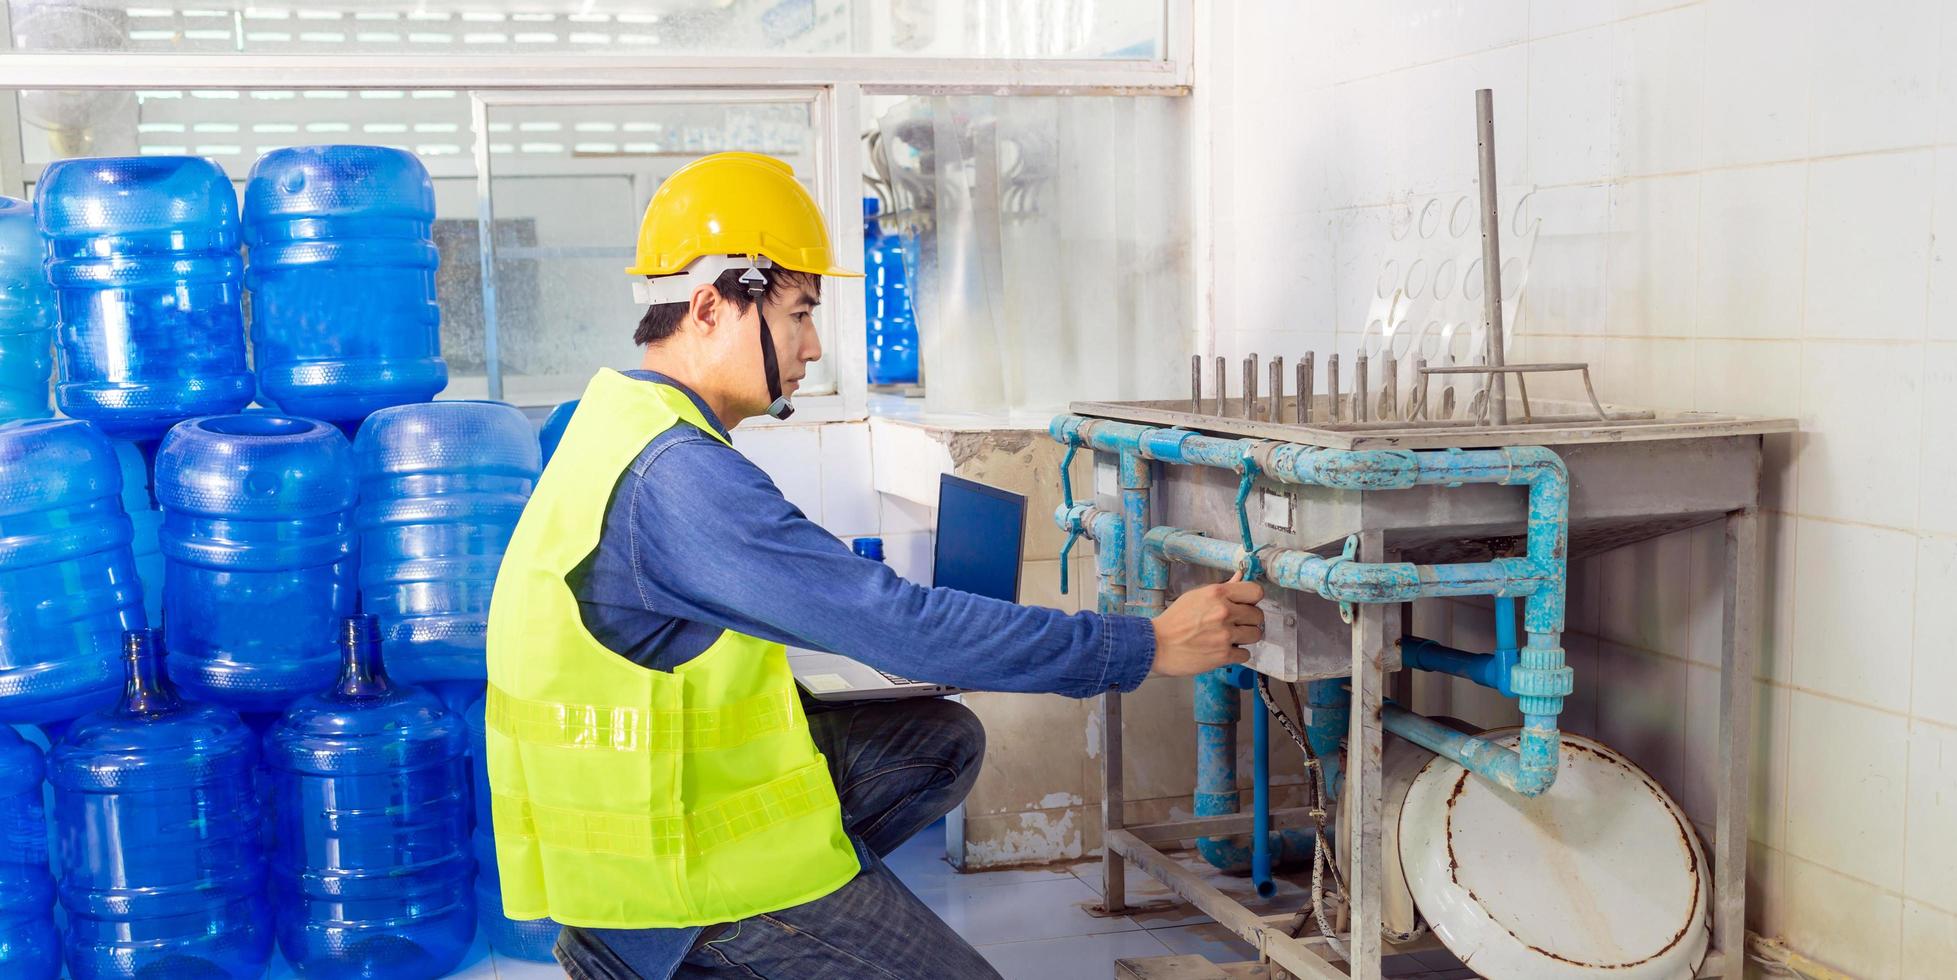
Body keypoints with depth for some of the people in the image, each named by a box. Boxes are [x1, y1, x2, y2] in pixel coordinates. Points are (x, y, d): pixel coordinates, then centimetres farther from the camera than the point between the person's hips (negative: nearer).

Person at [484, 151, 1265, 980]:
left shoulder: (624, 420, 6)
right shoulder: (677, 476, -25)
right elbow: (895, 622, -26)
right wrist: (1145, 647, -21)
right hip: (681, 843, -9)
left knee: (942, 743, 12)